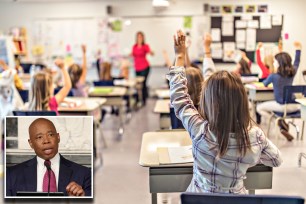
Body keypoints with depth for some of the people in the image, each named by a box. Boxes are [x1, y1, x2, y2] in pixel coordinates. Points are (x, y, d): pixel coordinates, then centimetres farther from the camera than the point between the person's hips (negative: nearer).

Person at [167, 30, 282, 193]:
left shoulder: (200, 131, -29)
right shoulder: (255, 135, -21)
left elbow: (179, 98, -13)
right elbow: (276, 160, -1)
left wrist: (180, 56, -4)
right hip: (237, 197, 3)